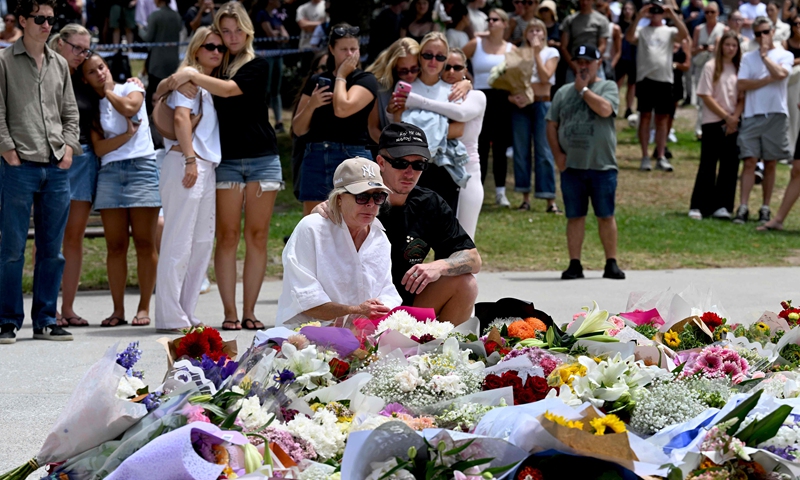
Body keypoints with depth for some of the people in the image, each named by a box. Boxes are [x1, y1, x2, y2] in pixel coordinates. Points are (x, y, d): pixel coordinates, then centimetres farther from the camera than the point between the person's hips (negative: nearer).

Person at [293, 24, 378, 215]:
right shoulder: (317, 81, 15)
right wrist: (311, 105, -6)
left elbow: (342, 109, -16)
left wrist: (341, 76, -1)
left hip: (351, 158, -4)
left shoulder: (366, 80, 3)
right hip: (315, 158, 5)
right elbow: (298, 129, 13)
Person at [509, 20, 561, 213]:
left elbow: (545, 77, -8)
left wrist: (536, 53, -7)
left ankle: (550, 200, -5)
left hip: (541, 104, -2)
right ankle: (525, 198, 11)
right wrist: (512, 96, -12)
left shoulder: (551, 52, 6)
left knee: (544, 152, -5)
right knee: (521, 151, 3)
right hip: (520, 105, 2)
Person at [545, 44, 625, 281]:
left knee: (606, 216, 1)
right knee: (575, 216, 5)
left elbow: (605, 109, -18)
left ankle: (611, 264, 7)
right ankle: (575, 264, 9)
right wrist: (558, 154, -1)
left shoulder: (608, 87, 3)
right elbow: (552, 125, 11)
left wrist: (583, 88, -6)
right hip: (571, 165, 3)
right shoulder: (563, 92, 13)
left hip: (602, 166, -3)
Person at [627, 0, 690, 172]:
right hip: (645, 78, -1)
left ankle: (661, 157, 9)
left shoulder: (669, 32, 10)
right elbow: (629, 37, -12)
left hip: (664, 79, 1)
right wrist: (638, 17, -18)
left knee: (662, 118, 5)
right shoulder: (641, 30, 8)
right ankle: (645, 158, 3)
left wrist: (672, 15, -14)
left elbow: (684, 34, -9)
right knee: (645, 116, 0)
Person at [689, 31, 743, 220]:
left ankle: (721, 206, 5)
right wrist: (726, 116, -10)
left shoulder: (739, 69, 7)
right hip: (713, 122, -4)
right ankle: (698, 207, 1)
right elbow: (705, 96, -7)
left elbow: (743, 98, 7)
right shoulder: (711, 67, -4)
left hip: (733, 124, 4)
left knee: (730, 165, 1)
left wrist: (735, 117, -9)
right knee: (708, 165, -3)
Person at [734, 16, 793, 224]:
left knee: (770, 164, 4)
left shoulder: (785, 55, 7)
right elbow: (741, 85, -2)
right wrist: (767, 80, -7)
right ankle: (743, 208, -9)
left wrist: (764, 54, -6)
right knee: (749, 161, -6)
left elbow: (780, 74, -15)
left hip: (776, 115, -1)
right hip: (752, 115, 1)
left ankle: (765, 209, 9)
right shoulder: (748, 57, 11)